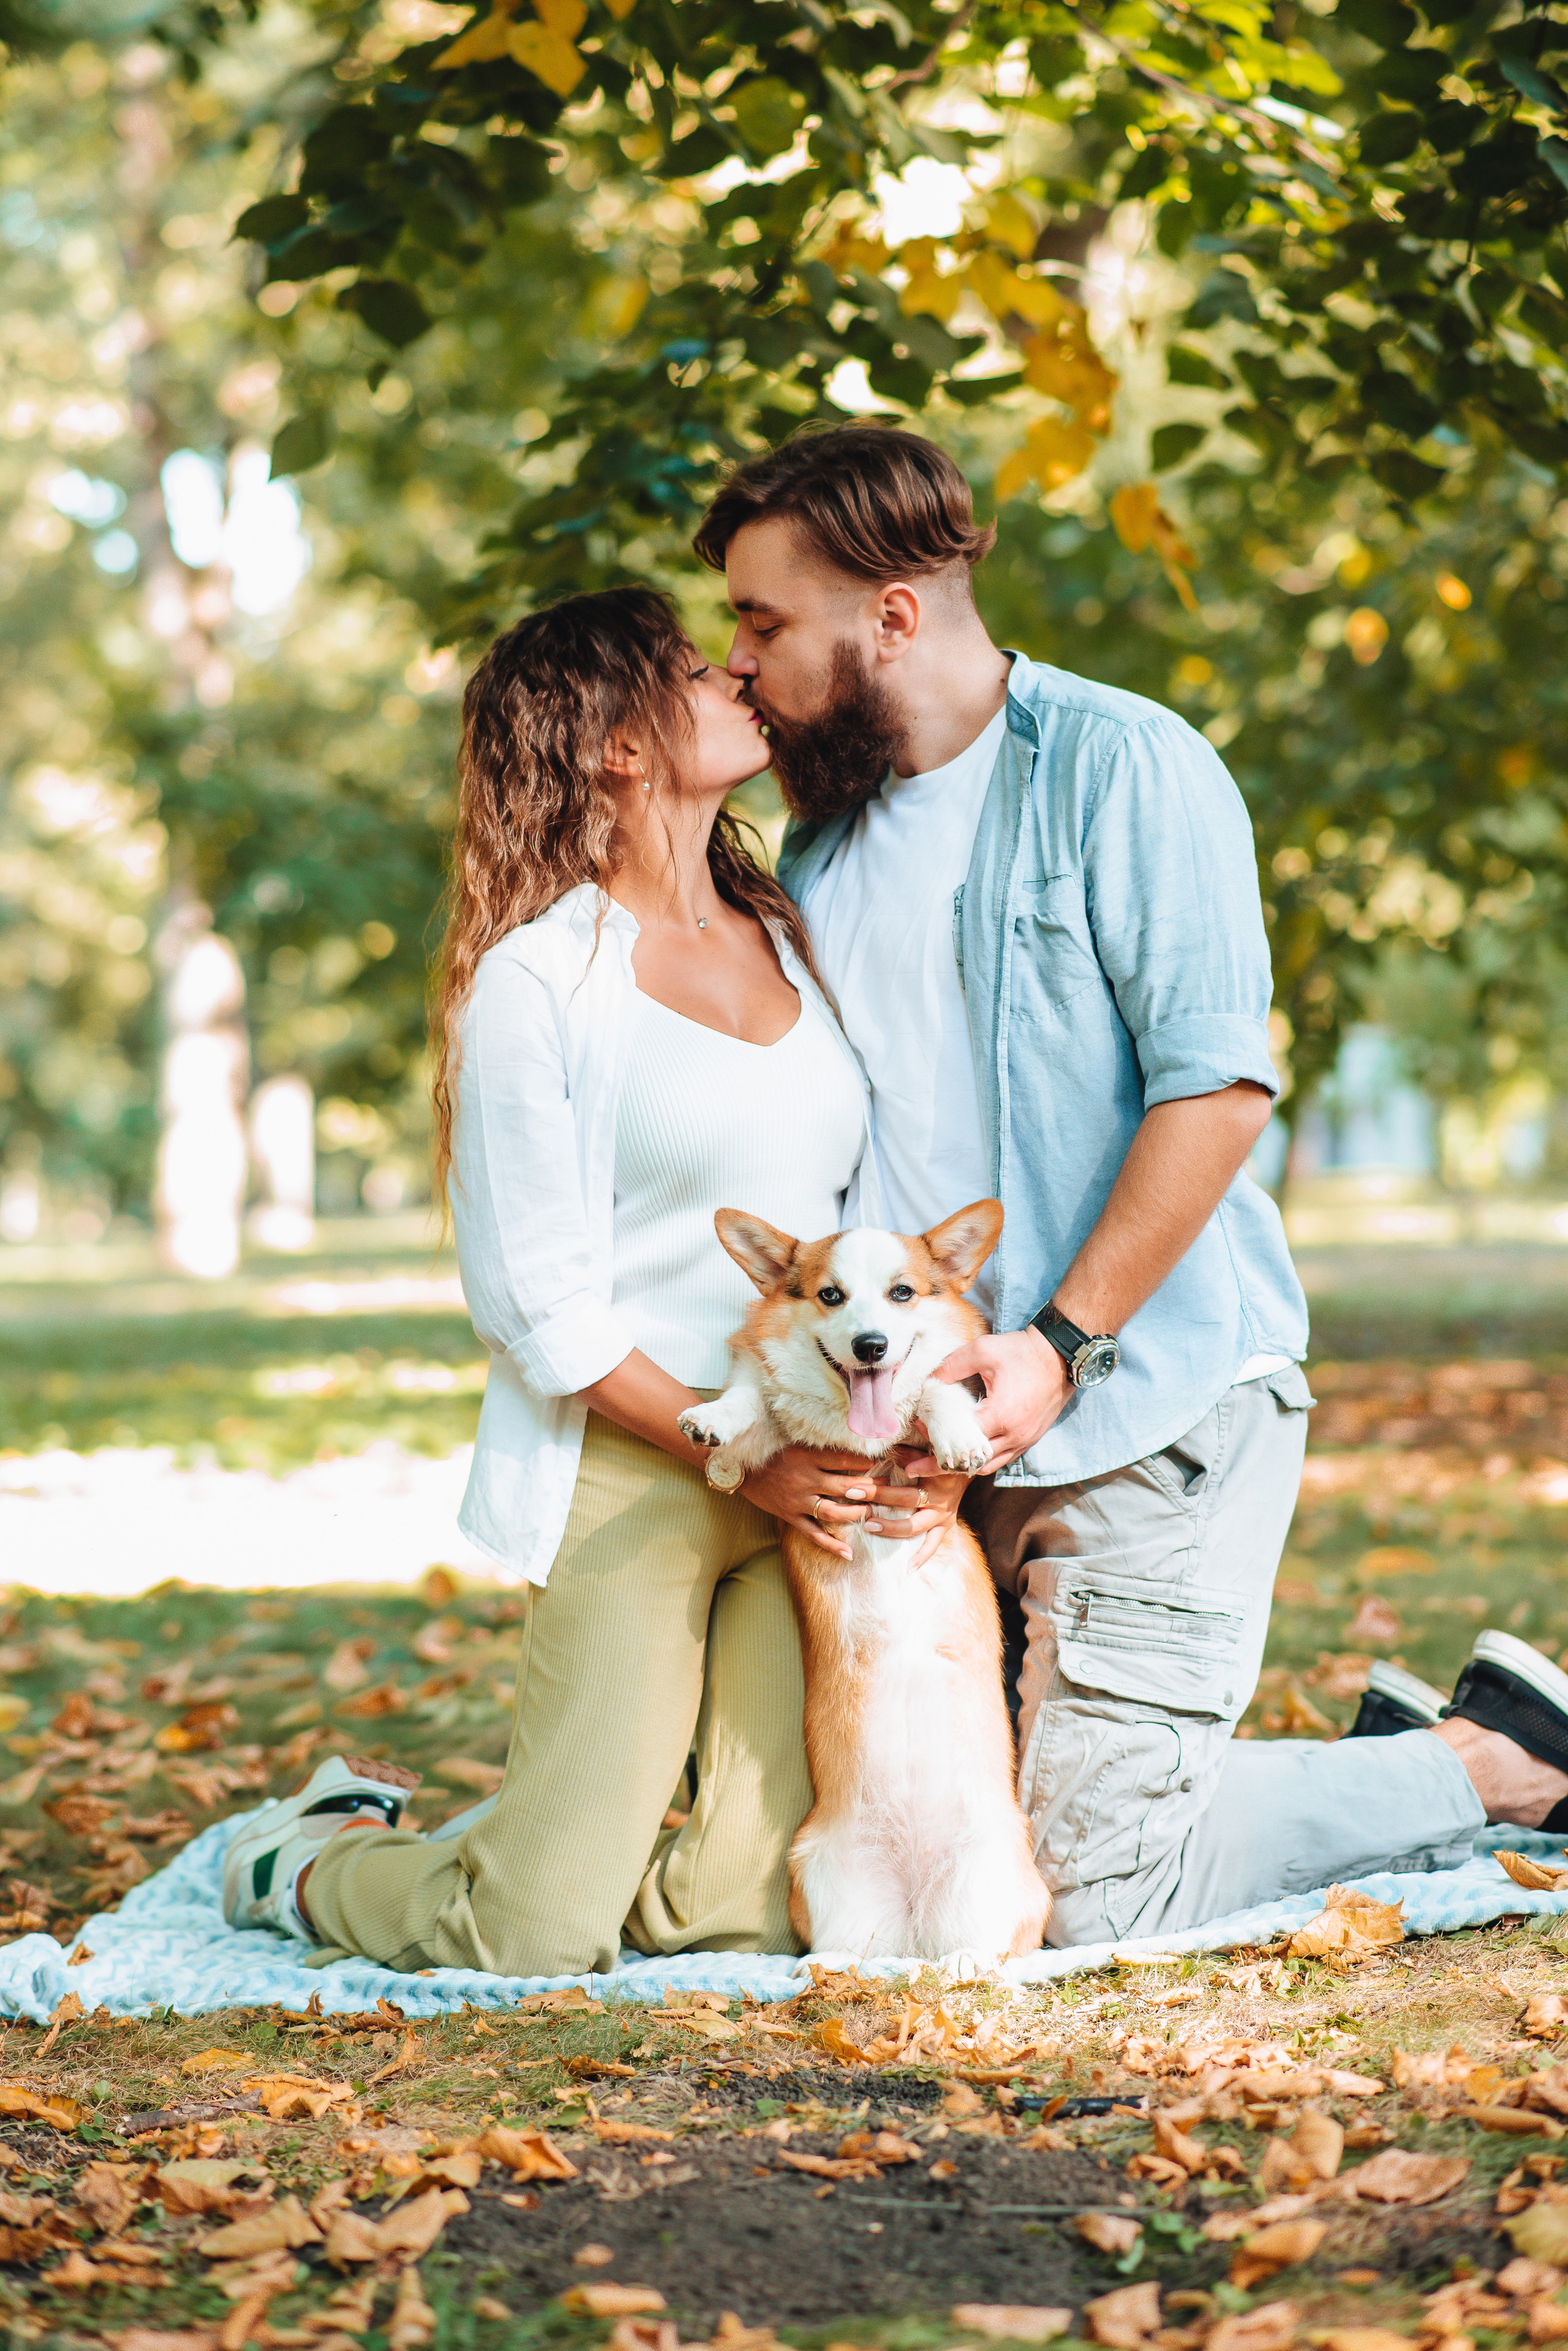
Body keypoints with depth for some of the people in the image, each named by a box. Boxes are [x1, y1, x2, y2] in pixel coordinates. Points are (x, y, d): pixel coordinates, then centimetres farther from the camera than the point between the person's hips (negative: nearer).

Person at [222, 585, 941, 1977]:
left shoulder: (794, 937, 12)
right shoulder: (537, 978, -6)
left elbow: (885, 1215, 13)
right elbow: (540, 1305, -8)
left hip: (822, 1478, 6)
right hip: (634, 1467, -5)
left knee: (757, 1906, -5)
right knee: (537, 1937, -7)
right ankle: (310, 1851, 23)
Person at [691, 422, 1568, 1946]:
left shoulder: (1120, 767, -6)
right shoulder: (820, 850, 15)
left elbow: (1217, 1085, -14)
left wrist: (1059, 1346, -19)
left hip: (1151, 1404, -7)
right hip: (954, 1434, 7)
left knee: (1095, 1892, -12)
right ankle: (1408, 1760, 19)